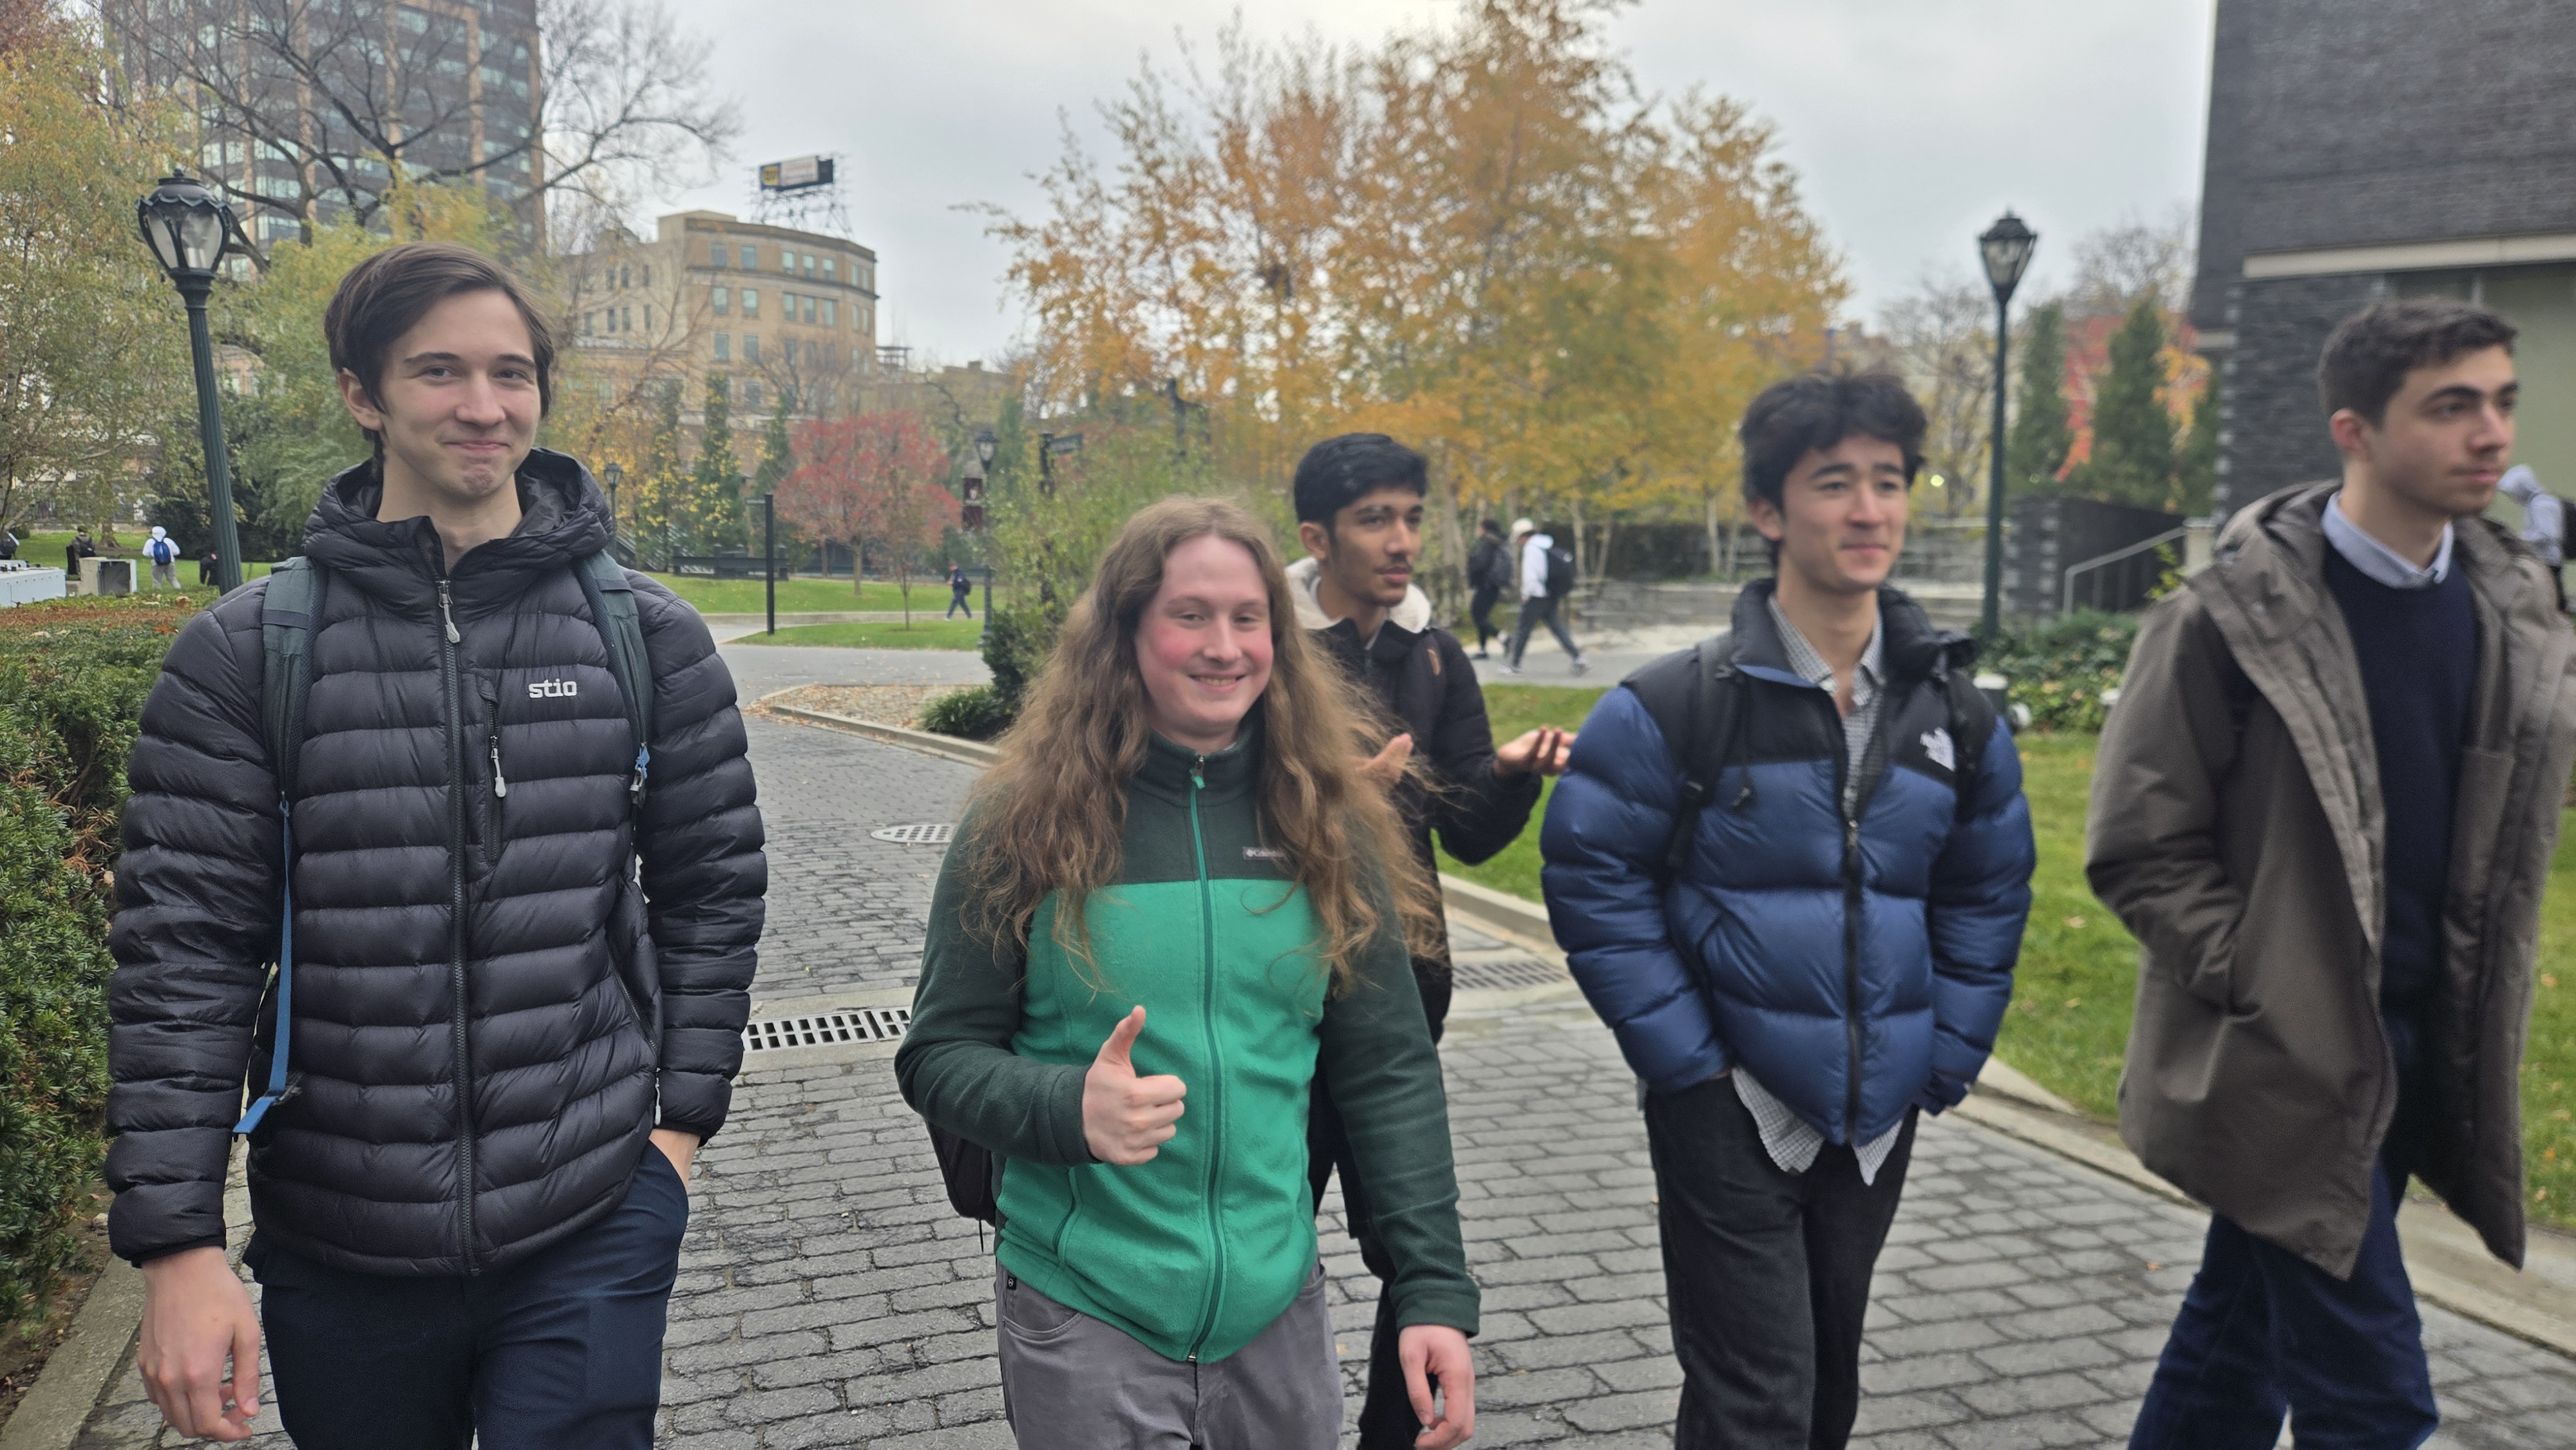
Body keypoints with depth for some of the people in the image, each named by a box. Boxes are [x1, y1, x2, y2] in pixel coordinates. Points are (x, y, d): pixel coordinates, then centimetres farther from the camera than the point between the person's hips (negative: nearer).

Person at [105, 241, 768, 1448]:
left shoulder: (648, 637, 0)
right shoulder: (242, 652, -3)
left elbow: (714, 884, 6)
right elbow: (182, 947, -5)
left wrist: (684, 1115, 2)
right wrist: (176, 1243, -8)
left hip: (592, 1228, 0)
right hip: (335, 1248, 1)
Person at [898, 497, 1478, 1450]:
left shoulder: (1326, 825, -1)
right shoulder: (1026, 821, -7)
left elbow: (1390, 1072, 1)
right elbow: (939, 1055, -4)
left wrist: (1436, 1289, -4)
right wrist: (1069, 1107, -23)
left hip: (1280, 1312, 3)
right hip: (1084, 1319, -2)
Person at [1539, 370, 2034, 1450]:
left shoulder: (1956, 715, 3)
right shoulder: (1677, 705, -12)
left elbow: (1988, 898, 12)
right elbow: (1592, 877, -9)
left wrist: (1942, 1061, 4)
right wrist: (1684, 1058, -12)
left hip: (1875, 1116, 5)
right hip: (1730, 1109, -5)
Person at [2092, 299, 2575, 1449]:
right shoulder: (2233, 616, -15)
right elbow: (2137, 847, -11)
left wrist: (2476, 1000, 9)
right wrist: (2261, 988, -16)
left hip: (2421, 1052, 6)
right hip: (2283, 1058, -6)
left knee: (2242, 1333, 18)